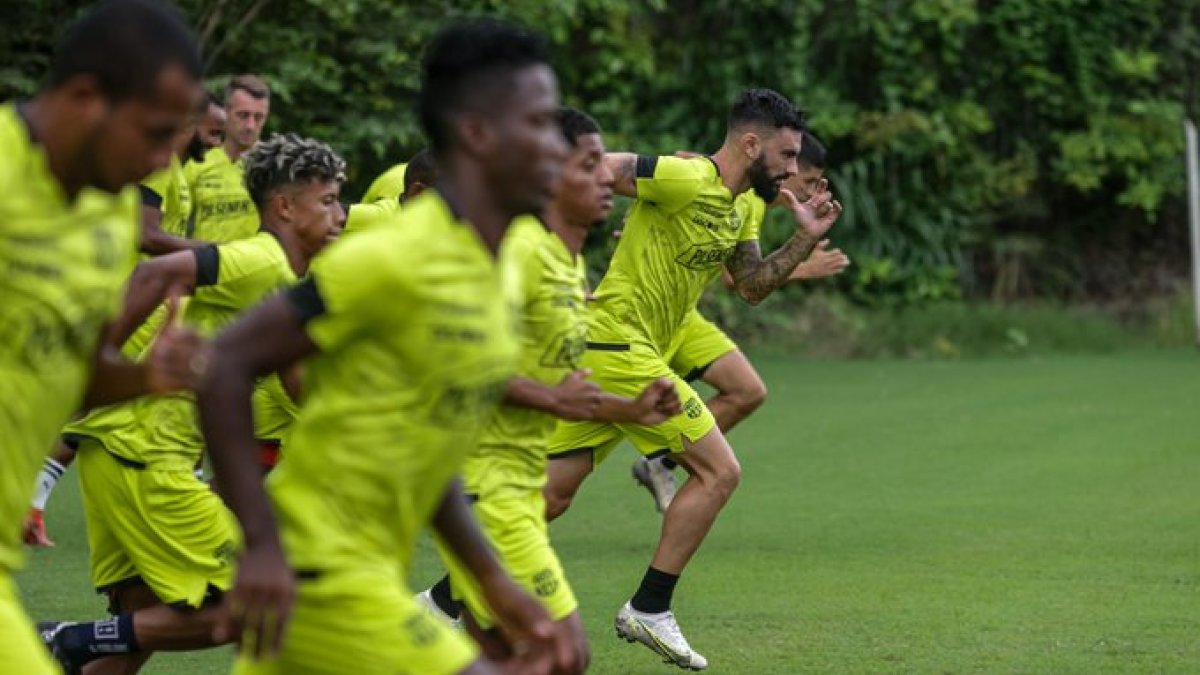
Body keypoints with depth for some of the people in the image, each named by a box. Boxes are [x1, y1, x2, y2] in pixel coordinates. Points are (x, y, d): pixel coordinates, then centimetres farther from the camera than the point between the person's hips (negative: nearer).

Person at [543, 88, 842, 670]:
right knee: (719, 471, -5)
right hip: (620, 346, -10)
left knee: (552, 494, 10)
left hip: (597, 355, 10)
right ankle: (648, 610, -1)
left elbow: (752, 287, 22)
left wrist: (805, 240, 10)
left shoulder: (732, 207, 15)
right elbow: (593, 169, -18)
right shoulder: (690, 180, -15)